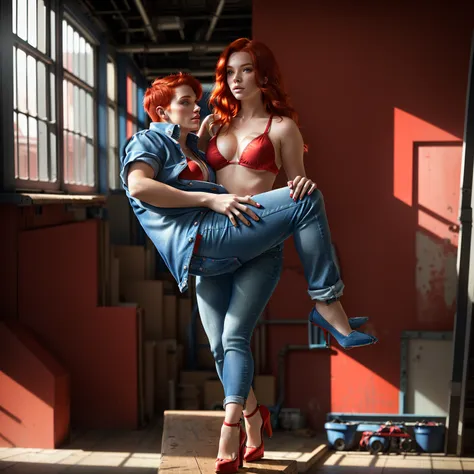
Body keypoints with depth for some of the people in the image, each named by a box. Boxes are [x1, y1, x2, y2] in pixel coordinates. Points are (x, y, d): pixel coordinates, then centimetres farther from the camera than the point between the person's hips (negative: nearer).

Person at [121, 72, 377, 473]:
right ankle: (326, 301, -16)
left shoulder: (194, 147, 34)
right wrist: (210, 200, -16)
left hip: (213, 256, 10)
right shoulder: (148, 141, 8)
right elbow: (138, 185, -11)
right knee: (306, 200, -16)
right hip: (197, 237, -10)